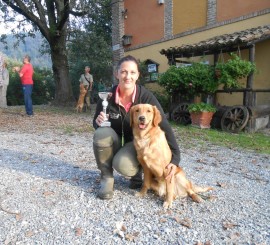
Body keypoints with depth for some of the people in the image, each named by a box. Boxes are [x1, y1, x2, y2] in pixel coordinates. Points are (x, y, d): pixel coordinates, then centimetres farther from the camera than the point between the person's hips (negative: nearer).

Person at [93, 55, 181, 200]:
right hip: (114, 143, 3)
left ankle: (137, 171, 6)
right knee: (101, 133, -30)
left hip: (136, 143, -2)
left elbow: (164, 126, -18)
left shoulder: (146, 96, -20)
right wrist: (99, 121, -25)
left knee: (122, 165, -33)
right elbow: (96, 123, 1)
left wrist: (175, 158, -22)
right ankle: (106, 178, -8)